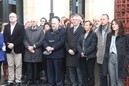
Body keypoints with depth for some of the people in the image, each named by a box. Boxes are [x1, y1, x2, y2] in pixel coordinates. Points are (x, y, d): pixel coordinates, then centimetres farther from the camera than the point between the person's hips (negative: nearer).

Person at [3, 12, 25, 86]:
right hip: (9, 49, 4)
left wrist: (13, 44, -17)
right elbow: (5, 37, 5)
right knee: (10, 66, 7)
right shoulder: (6, 27, 15)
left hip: (17, 49, -4)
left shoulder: (21, 26, 1)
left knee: (18, 66, 1)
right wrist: (8, 44, -13)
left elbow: (21, 37, -9)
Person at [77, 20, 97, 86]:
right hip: (82, 57, 5)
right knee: (84, 74, 9)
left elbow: (93, 46, -12)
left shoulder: (93, 34, -2)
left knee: (90, 74, 2)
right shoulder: (82, 35, 16)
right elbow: (78, 44, 7)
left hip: (90, 57, -5)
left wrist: (85, 53, -15)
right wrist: (81, 52, -9)